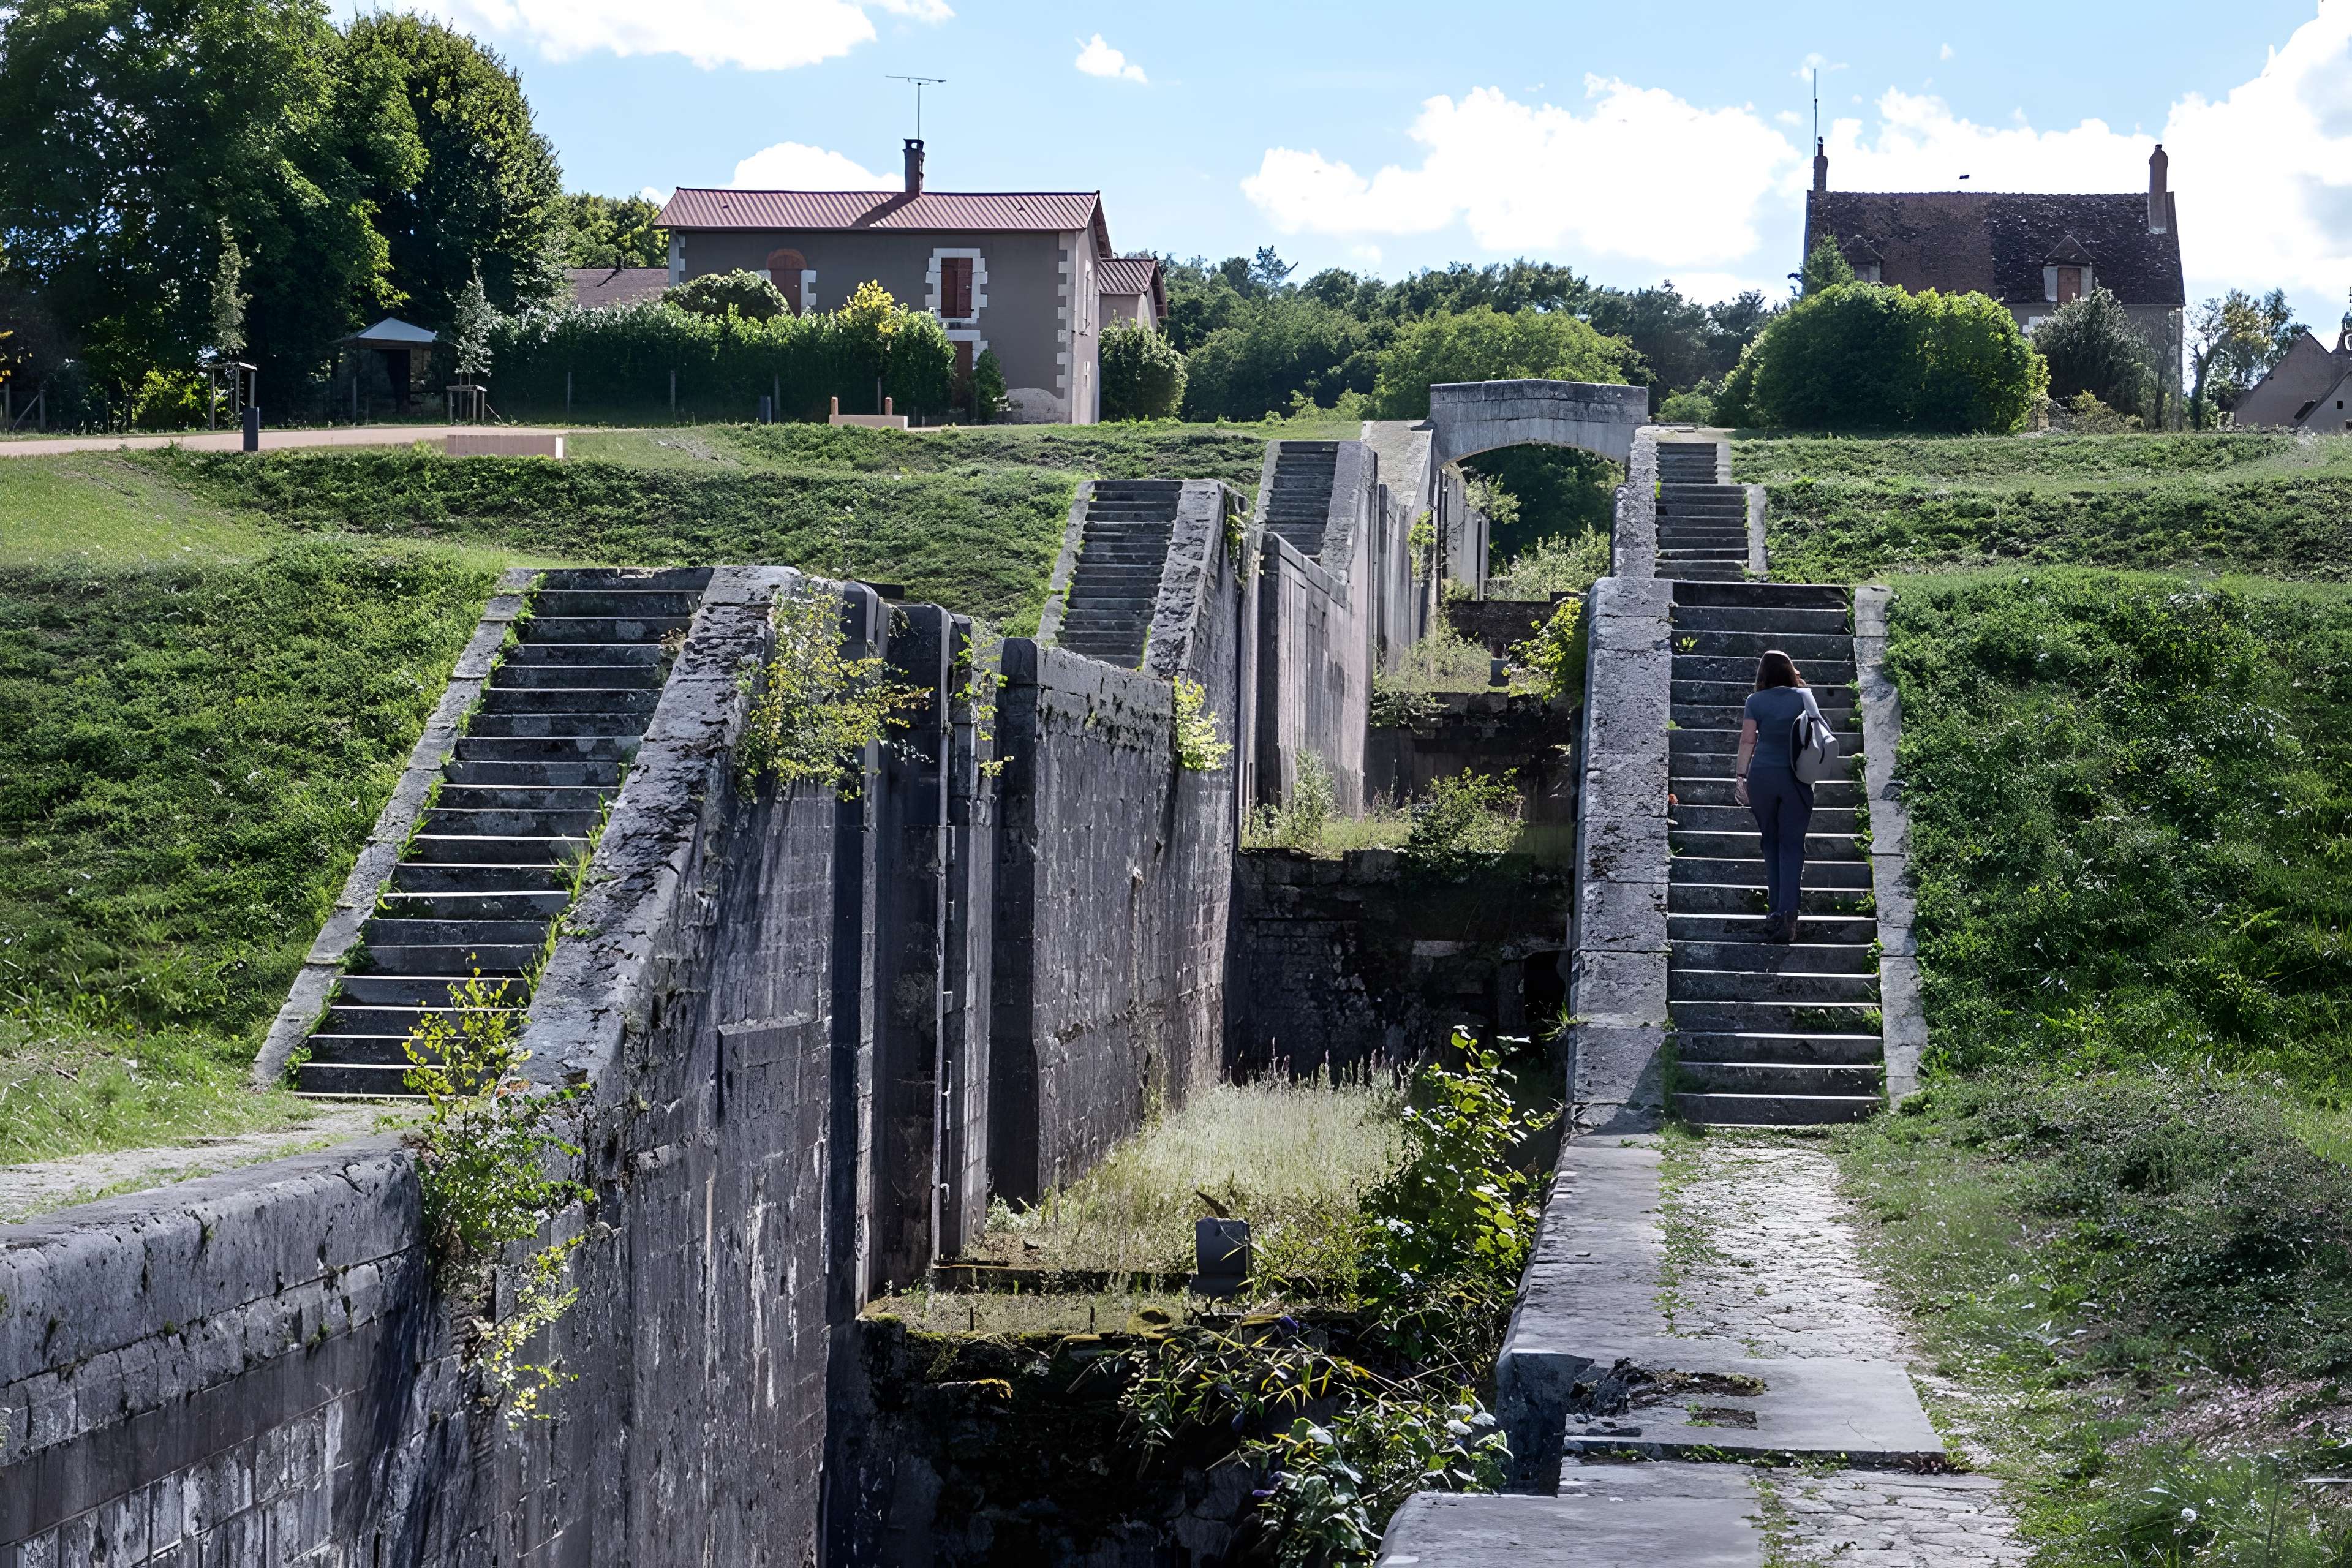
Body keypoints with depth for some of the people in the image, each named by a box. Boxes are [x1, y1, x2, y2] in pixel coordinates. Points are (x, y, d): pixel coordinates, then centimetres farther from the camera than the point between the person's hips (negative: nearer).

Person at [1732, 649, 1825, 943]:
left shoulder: (1756, 701, 0)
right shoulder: (1804, 696, 1)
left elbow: (1747, 740, -3)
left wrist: (1740, 775, 2)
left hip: (1761, 776, 0)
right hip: (1796, 777, 0)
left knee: (1771, 842, 15)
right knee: (1792, 845, 0)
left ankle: (1778, 910, 17)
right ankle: (1786, 915, -14)